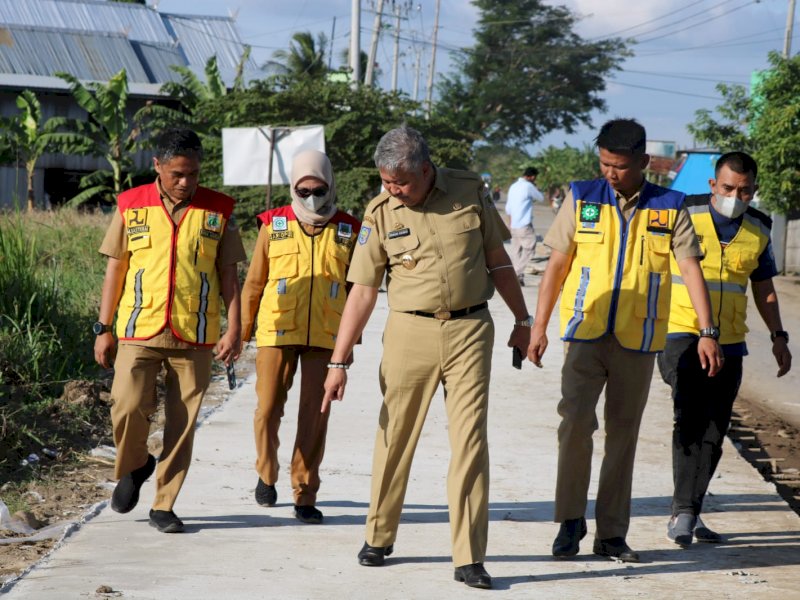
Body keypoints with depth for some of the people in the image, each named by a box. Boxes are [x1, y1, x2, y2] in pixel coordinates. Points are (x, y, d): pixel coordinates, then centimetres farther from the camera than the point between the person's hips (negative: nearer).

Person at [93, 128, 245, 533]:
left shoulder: (219, 211, 4)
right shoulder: (131, 206, 4)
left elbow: (228, 275, 7)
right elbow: (115, 270, 9)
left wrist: (233, 329, -2)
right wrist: (103, 329, 6)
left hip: (195, 337, 0)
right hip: (139, 332, 0)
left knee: (182, 424, 2)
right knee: (128, 407, -14)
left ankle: (164, 506, 14)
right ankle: (133, 467, 17)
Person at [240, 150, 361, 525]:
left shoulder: (347, 231, 6)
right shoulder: (274, 226, 4)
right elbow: (254, 283, 10)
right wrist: (242, 331, 9)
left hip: (325, 337, 0)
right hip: (277, 333, 0)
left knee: (314, 414, -1)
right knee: (268, 408, 0)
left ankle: (305, 495, 6)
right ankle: (266, 474, 26)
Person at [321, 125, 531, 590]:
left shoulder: (470, 191, 0)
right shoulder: (380, 213, -2)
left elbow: (497, 259, 11)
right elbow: (363, 291, -1)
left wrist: (523, 318, 14)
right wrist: (339, 362, -4)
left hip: (471, 330, 0)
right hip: (410, 330, 0)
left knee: (471, 441, -4)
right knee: (395, 438, 8)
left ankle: (470, 559, -2)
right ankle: (379, 538, 26)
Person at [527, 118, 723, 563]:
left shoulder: (670, 208, 4)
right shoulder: (582, 199, 4)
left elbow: (691, 269, 2)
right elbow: (558, 265, 8)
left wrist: (708, 331, -7)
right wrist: (539, 326, 3)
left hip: (638, 340, 1)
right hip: (586, 333, -1)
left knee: (623, 434, 5)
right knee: (575, 420, -16)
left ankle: (612, 534, 13)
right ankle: (571, 520, -2)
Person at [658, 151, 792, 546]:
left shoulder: (758, 231, 8)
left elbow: (764, 289, 20)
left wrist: (778, 336, 11)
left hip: (728, 342, 5)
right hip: (681, 333, -5)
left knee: (713, 431, 4)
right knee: (691, 418, -19)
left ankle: (688, 514, 13)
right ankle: (684, 512, -17)